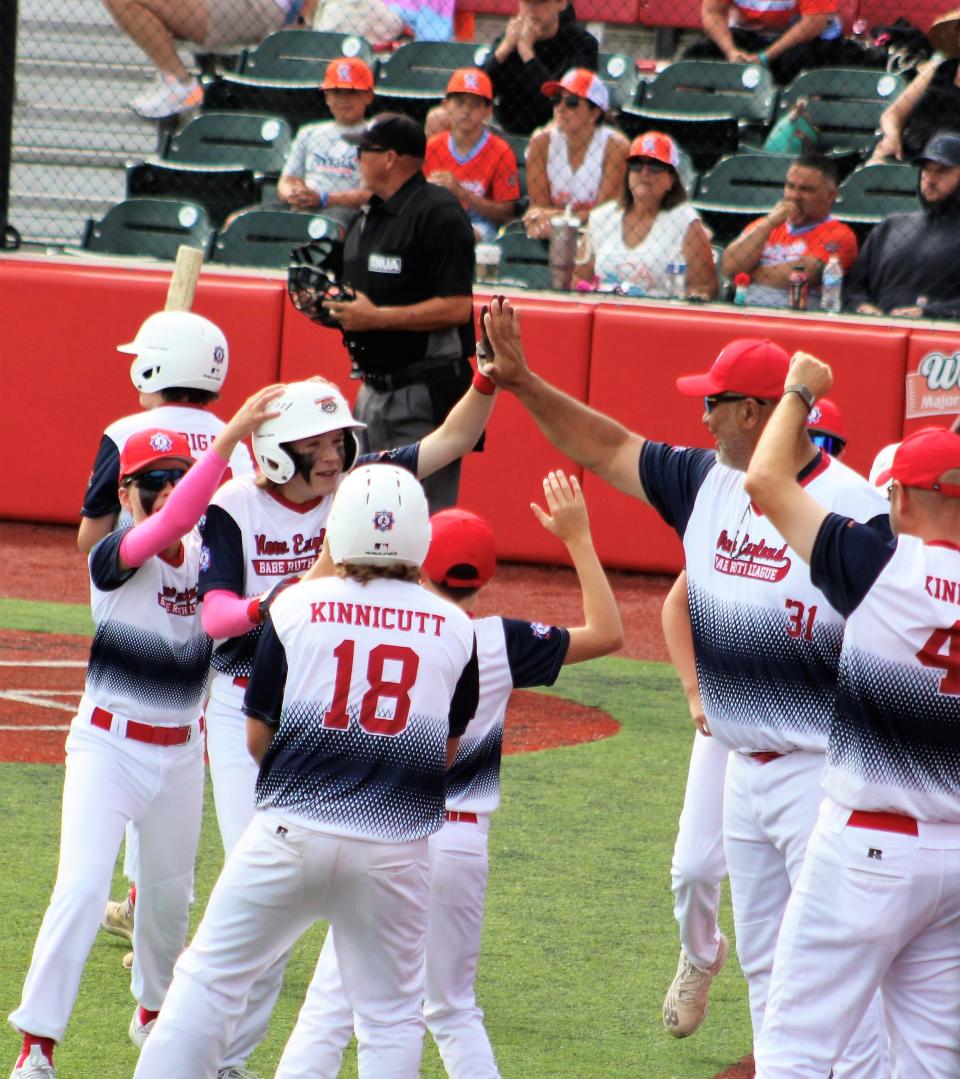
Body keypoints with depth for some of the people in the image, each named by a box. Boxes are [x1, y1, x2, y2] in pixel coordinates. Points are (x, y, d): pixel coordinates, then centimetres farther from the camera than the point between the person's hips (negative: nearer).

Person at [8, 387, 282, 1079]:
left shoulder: (208, 554, 2)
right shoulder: (116, 557, -16)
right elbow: (171, 523, -33)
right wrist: (230, 437, -43)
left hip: (182, 754, 5)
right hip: (109, 746, -5)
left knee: (170, 897, 19)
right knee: (81, 890, -16)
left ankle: (154, 1014, 42)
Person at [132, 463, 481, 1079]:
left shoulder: (298, 606, -1)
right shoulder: (455, 628, 2)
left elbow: (258, 739, 3)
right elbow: (447, 754, 11)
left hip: (292, 827, -1)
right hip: (396, 845, 1)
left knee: (211, 975, 10)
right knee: (391, 1015, 10)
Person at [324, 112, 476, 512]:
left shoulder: (439, 214, -12)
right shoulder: (366, 218, 17)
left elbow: (457, 308, -20)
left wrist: (376, 317, -20)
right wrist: (331, 310, 5)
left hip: (424, 395, -9)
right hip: (372, 387, 9)